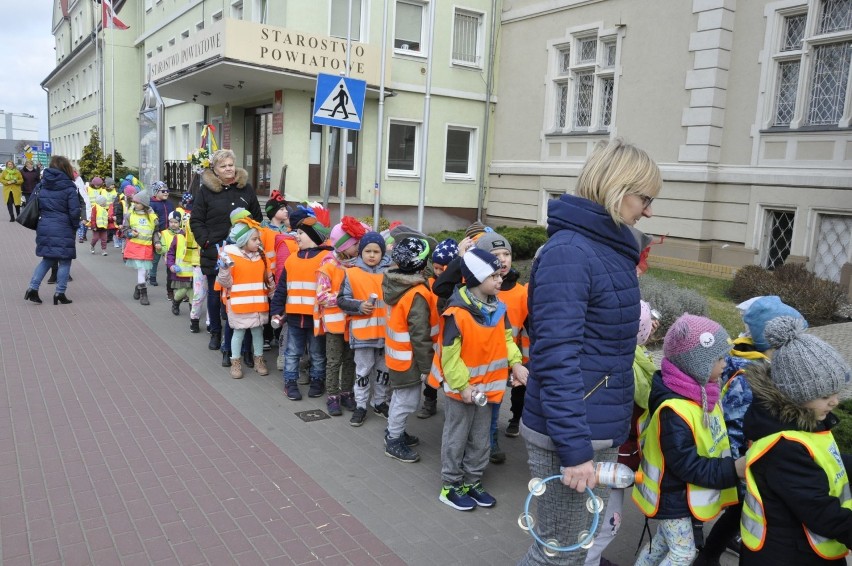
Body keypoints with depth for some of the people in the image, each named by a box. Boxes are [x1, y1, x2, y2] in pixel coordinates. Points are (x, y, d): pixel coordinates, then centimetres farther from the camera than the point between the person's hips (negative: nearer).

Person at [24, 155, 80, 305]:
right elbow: (74, 210, -13)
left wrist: (43, 219, 18)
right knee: (64, 261, 5)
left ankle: (33, 288, 9)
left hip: (44, 227, 6)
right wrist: (75, 226, 2)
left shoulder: (43, 185, 7)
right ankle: (60, 293, 6)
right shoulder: (68, 187, -10)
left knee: (47, 259, 18)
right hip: (62, 229, -6)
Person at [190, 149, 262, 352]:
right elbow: (196, 221, 0)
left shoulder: (246, 188, 5)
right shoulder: (206, 190, -2)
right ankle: (215, 333, 27)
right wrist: (206, 241, -10)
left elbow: (257, 217, 11)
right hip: (214, 253, -1)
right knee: (214, 295, 11)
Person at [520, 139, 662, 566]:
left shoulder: (611, 248, 10)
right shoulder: (568, 253, -20)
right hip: (570, 435, -9)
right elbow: (557, 359, -25)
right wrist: (574, 449, -24)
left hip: (604, 432, 9)